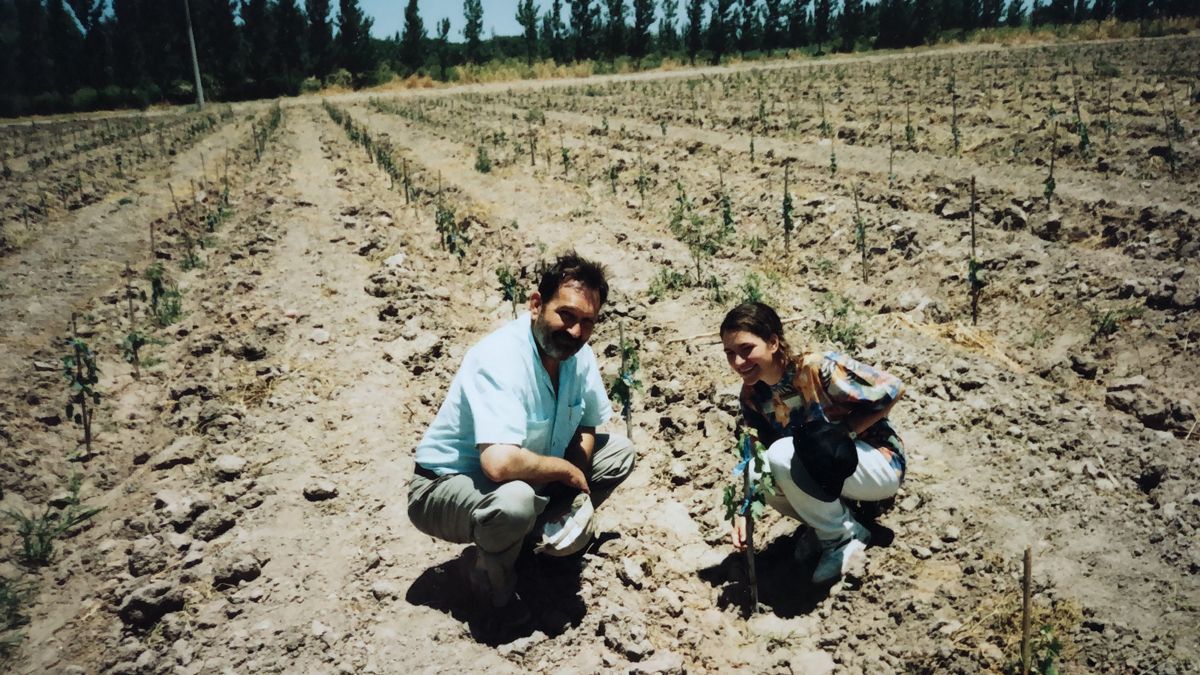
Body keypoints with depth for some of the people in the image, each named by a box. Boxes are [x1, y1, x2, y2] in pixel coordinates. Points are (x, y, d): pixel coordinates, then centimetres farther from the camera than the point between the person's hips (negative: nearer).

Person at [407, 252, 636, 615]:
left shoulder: (579, 354, -8)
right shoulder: (499, 358, -32)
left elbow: (587, 426, 7)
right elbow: (499, 463, -43)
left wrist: (578, 492, -10)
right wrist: (568, 470, -25)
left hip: (529, 478, 7)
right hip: (446, 487, -7)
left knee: (619, 451, 2)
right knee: (514, 500, -39)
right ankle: (492, 581, -5)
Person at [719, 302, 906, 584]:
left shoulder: (819, 368, -27)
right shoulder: (751, 397, -7)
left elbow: (893, 390, -18)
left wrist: (843, 432, -22)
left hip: (880, 464, -6)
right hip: (824, 474, 6)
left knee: (784, 454, -31)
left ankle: (844, 536, -7)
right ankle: (824, 520, 6)